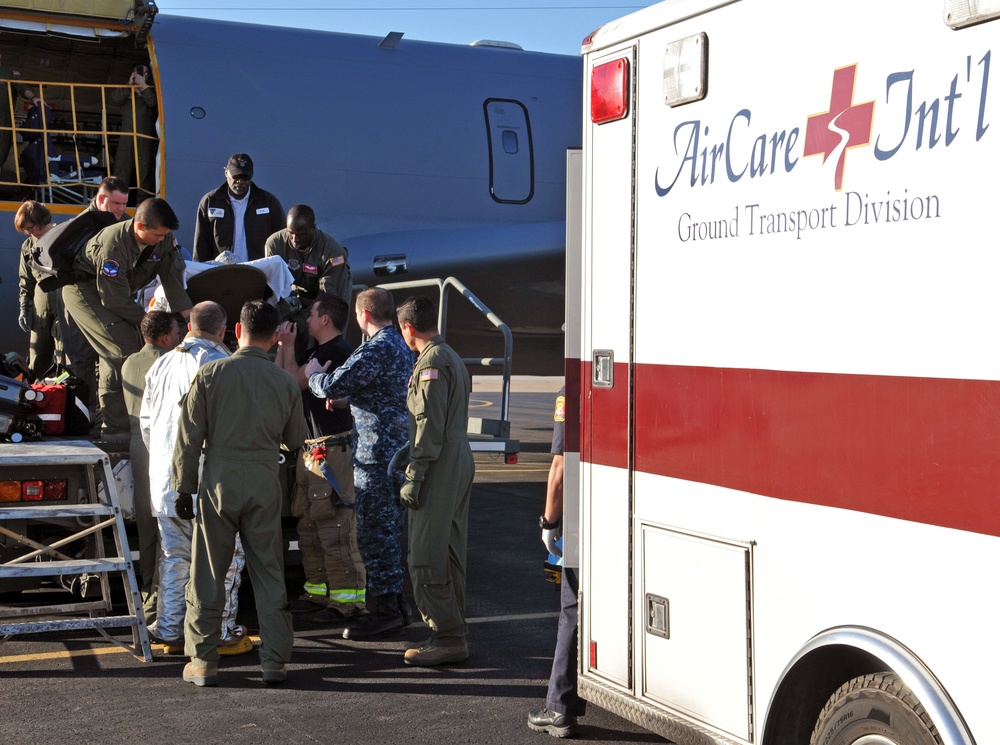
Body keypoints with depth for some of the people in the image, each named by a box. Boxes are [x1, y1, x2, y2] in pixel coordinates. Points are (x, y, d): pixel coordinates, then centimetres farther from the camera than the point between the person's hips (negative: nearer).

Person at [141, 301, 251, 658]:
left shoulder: (162, 364, 12)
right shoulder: (218, 363, -11)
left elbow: (146, 420, 19)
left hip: (164, 480, 7)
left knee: (174, 557, 14)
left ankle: (169, 632, 17)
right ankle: (219, 633, 3)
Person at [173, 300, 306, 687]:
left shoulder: (210, 374, -5)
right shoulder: (286, 383, 0)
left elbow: (190, 437, -4)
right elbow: (295, 440, 11)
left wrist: (184, 487, 4)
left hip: (219, 482, -1)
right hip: (264, 484, 2)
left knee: (208, 575, 7)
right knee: (269, 573, 8)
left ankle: (203, 661, 10)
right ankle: (274, 659, 9)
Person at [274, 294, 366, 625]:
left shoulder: (337, 351, -13)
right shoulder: (319, 351, 19)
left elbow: (296, 381, -14)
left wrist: (288, 346, -2)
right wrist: (283, 346, 16)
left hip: (332, 449, -11)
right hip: (311, 449, 11)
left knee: (334, 527, -10)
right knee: (309, 524, 16)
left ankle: (347, 600, -6)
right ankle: (318, 592, 25)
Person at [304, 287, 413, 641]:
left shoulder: (375, 350, -18)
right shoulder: (402, 346, 14)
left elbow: (331, 386, -22)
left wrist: (313, 373, -1)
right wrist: (344, 395, 21)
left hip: (375, 453, -10)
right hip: (398, 450, 10)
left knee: (374, 532, -4)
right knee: (392, 529, 15)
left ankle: (383, 609, 0)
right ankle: (395, 603, 23)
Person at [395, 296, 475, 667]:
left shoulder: (431, 363, -13)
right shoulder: (452, 357, 18)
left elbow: (430, 424, -19)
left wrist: (414, 477, -18)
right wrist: (411, 455, 23)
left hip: (440, 468, -10)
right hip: (461, 463, 10)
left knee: (427, 558, -7)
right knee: (449, 555, 14)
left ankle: (446, 638, -5)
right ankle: (453, 634, 19)